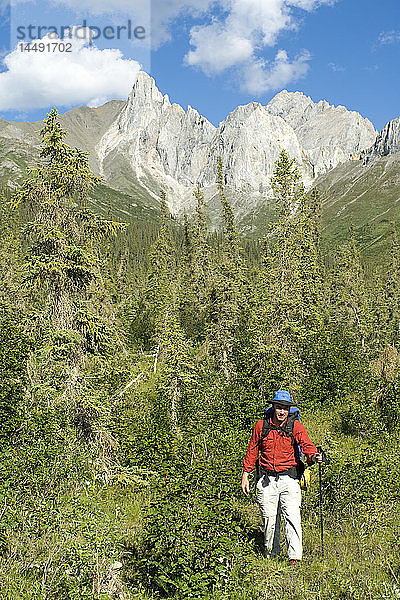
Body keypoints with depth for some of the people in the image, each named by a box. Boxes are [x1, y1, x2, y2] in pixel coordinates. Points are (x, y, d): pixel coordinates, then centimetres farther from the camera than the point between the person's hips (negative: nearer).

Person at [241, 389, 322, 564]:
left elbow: (306, 444, -13)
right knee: (269, 518, 8)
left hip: (289, 479, -1)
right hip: (267, 480, 2)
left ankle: (295, 556, -1)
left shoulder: (295, 426, -1)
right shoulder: (261, 426, 2)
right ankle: (271, 553, 29)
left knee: (292, 517, -10)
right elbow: (252, 451, 10)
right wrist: (245, 475, 9)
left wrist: (313, 456, -36)